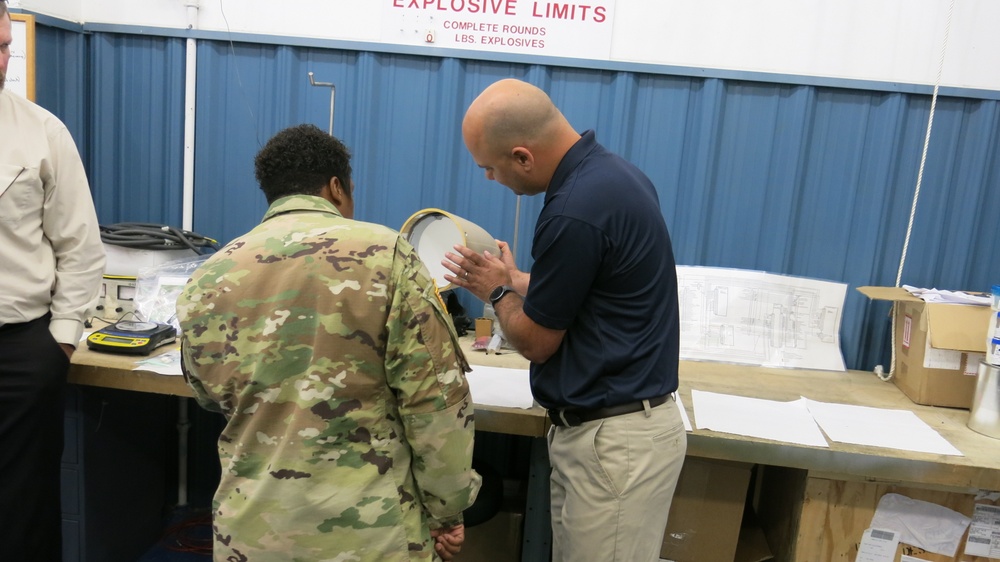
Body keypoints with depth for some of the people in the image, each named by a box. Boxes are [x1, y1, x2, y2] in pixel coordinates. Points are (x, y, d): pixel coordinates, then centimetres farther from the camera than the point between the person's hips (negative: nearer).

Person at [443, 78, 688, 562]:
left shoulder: (575, 211, -26)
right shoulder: (611, 171, 4)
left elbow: (535, 341, -13)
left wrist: (498, 292, 5)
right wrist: (513, 280, 18)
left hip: (615, 439, -9)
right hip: (616, 421, 10)